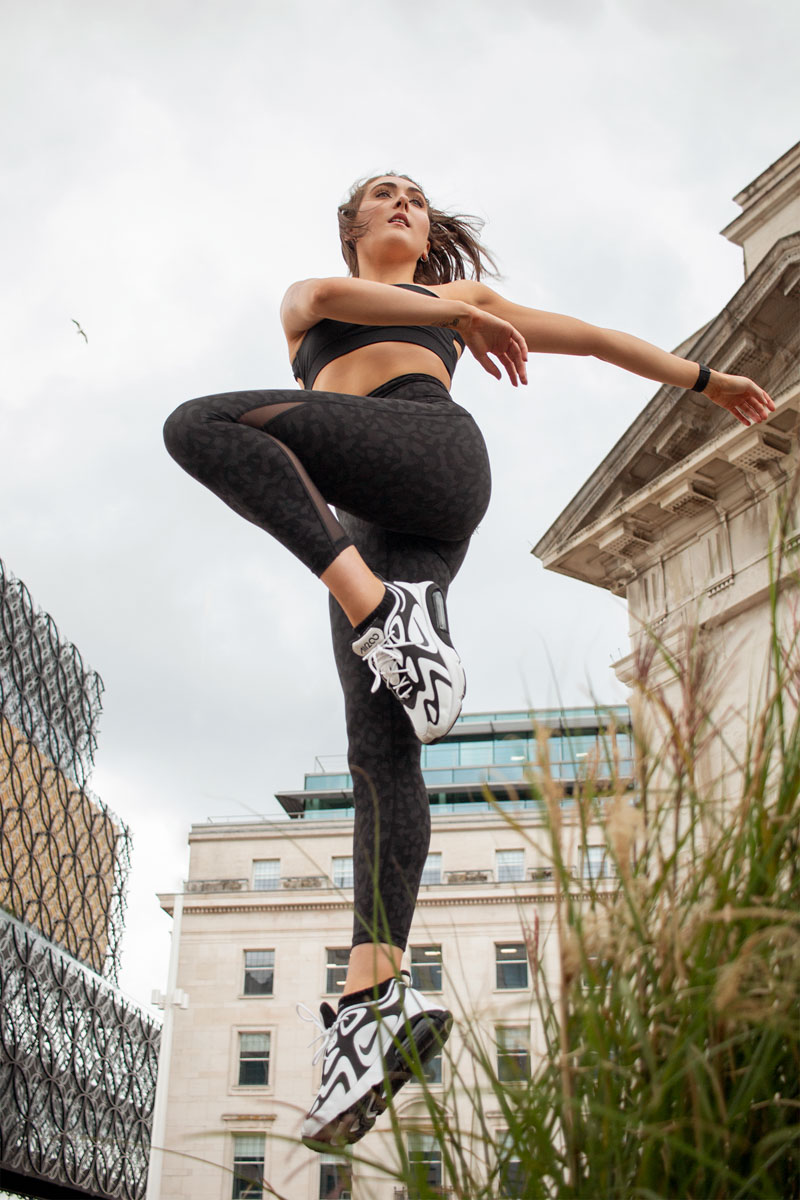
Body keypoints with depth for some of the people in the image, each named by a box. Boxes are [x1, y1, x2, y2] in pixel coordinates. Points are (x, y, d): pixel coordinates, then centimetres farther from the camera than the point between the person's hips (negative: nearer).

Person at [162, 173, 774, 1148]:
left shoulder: (457, 294, 33)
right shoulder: (303, 298, 35)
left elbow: (593, 337, 36)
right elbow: (330, 297, 9)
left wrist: (703, 380, 36)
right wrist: (453, 319, -1)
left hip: (430, 451, -3)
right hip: (359, 528, 3)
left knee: (202, 424, -26)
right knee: (378, 751, -16)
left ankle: (382, 608, -33)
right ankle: (377, 994, -24)